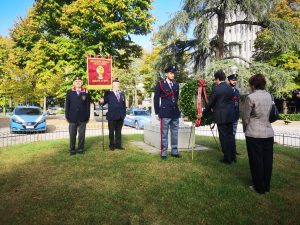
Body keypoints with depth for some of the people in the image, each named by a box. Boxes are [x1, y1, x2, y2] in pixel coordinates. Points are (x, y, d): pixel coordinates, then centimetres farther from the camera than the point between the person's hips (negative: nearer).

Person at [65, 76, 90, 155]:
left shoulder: (86, 92, 6)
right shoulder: (69, 92, 7)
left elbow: (87, 105, 4)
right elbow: (67, 105, 6)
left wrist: (88, 116, 0)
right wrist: (67, 116, 0)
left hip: (82, 118, 0)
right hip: (72, 117, 0)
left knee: (82, 134, 6)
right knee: (72, 135, 5)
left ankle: (81, 149, 17)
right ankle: (72, 150, 14)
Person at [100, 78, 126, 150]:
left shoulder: (122, 94, 15)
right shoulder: (108, 93, 2)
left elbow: (124, 104, 14)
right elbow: (104, 101, -6)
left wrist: (124, 113, 8)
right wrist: (102, 101, -28)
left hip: (120, 116, 4)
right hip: (112, 116, -3)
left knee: (119, 131, 9)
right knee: (111, 132, 5)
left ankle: (118, 145, 17)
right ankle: (112, 145, 15)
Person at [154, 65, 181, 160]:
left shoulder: (176, 84, 11)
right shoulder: (160, 84, -2)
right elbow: (156, 99, -1)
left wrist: (178, 109, 13)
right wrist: (157, 112, -5)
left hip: (175, 113, 5)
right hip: (165, 113, -5)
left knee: (175, 133, 10)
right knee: (164, 133, 0)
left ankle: (174, 151, 20)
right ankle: (163, 152, 9)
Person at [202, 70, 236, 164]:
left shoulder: (216, 88, -11)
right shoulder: (230, 88, 9)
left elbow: (210, 103, -7)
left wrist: (203, 113, 6)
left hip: (221, 116, -7)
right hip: (230, 115, 7)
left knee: (224, 137, 1)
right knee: (230, 135, 14)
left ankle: (227, 158, 8)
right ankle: (233, 156, 23)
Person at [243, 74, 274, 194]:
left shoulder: (251, 97, -12)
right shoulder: (269, 96, 6)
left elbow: (246, 116, -6)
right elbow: (269, 113, 10)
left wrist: (245, 129, 9)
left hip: (254, 134, -6)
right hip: (268, 133, 6)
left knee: (256, 161, 7)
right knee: (267, 160, 14)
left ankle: (259, 187, 19)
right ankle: (266, 186, 28)